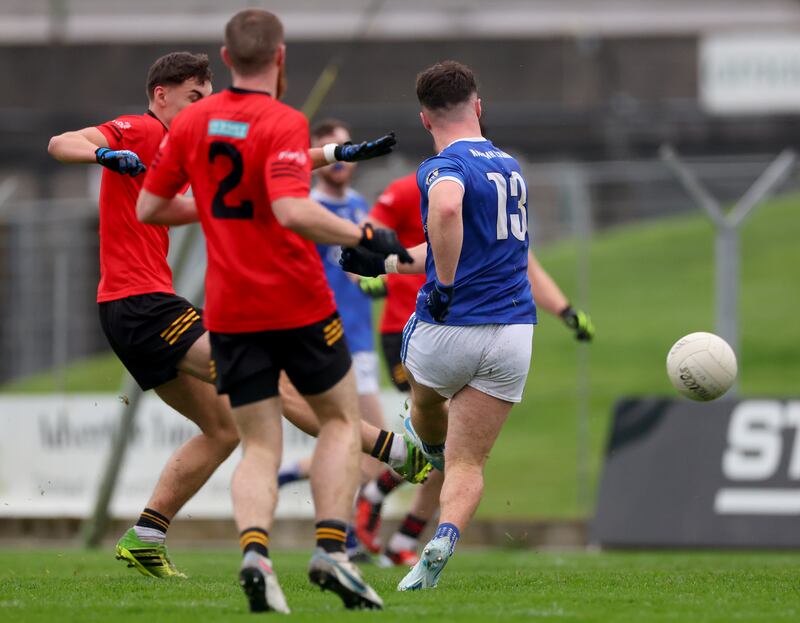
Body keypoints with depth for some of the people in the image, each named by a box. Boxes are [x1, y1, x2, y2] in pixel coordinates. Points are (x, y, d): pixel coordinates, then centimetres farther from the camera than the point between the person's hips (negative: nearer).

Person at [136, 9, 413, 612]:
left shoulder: (191, 122, 4)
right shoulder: (283, 123, -14)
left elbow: (149, 207, 11)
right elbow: (292, 211, -27)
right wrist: (365, 237, -17)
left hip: (229, 309, 4)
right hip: (298, 303, -4)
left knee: (260, 446, 6)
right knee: (341, 419, 15)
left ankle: (254, 548, -20)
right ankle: (331, 549, 1)